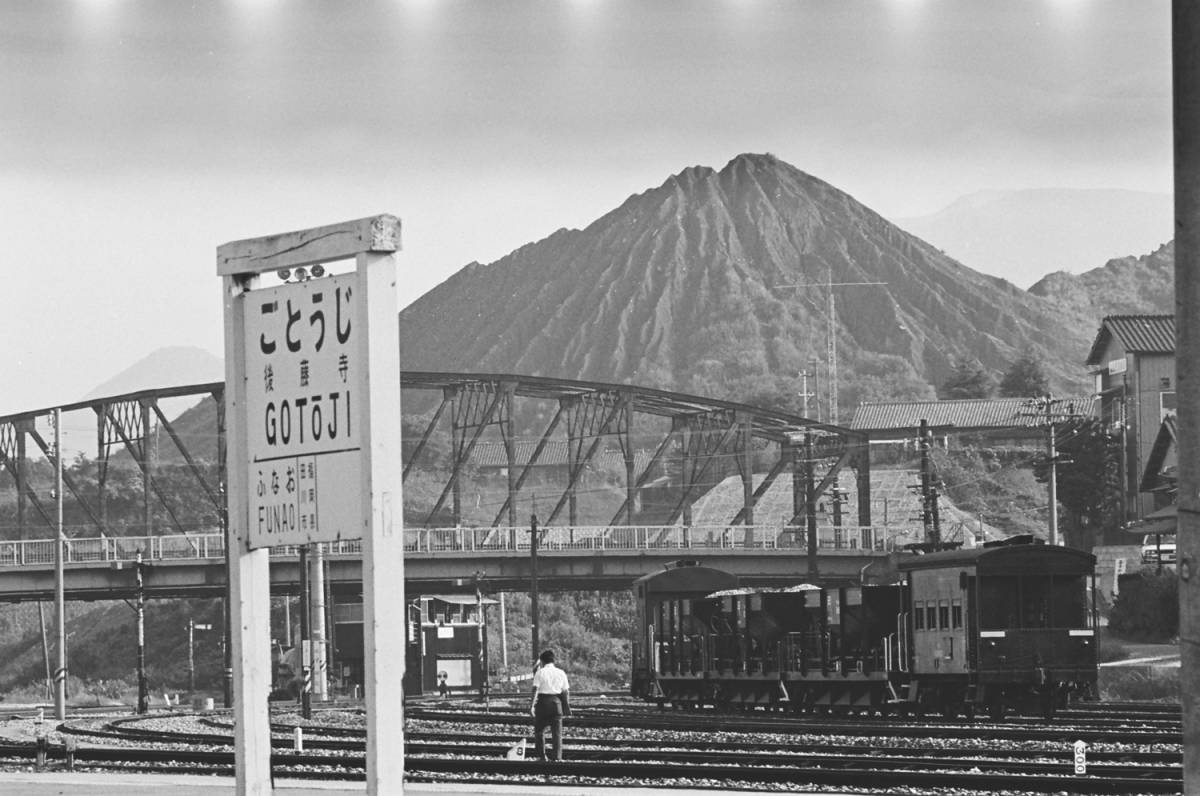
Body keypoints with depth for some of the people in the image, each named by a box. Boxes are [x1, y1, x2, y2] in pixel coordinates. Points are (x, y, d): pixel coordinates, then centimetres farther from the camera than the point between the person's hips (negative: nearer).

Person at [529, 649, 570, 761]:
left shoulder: (540, 672, -3)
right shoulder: (561, 673, 7)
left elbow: (535, 689, -11)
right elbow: (564, 692, 7)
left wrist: (532, 705, -13)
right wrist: (566, 708, 13)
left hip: (543, 701, -2)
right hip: (556, 702, 2)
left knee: (539, 730, 11)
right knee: (557, 732, 4)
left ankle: (541, 756, 7)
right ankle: (557, 757, -2)